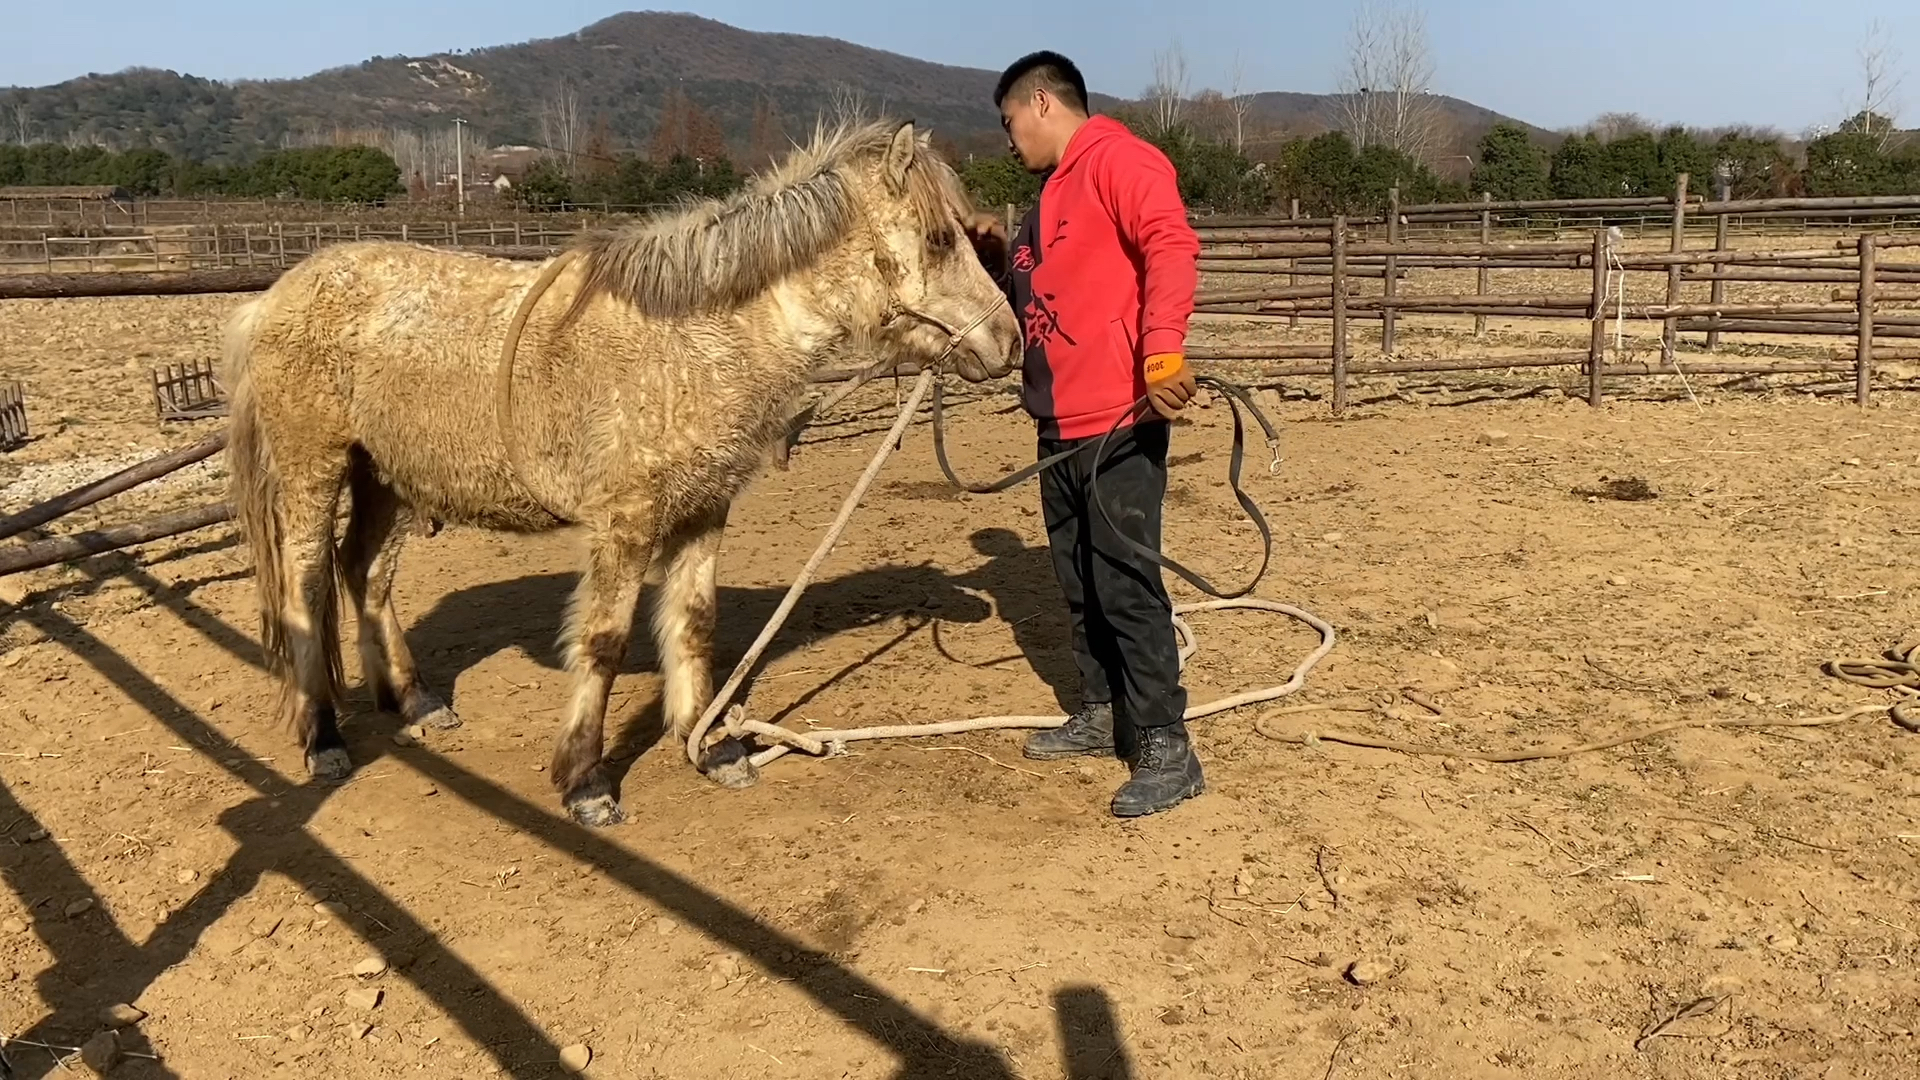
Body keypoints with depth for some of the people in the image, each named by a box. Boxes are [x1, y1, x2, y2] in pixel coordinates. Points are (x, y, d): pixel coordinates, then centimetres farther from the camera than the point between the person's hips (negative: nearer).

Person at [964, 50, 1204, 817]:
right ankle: (1102, 715, 27)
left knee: (1125, 582, -9)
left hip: (1120, 421, -10)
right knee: (1078, 580, 15)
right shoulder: (1053, 192, 21)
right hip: (1060, 424, 10)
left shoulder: (1116, 158, -7)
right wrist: (1000, 259, 12)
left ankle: (1166, 749, -2)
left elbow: (1171, 248, -23)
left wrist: (1161, 350, -35)